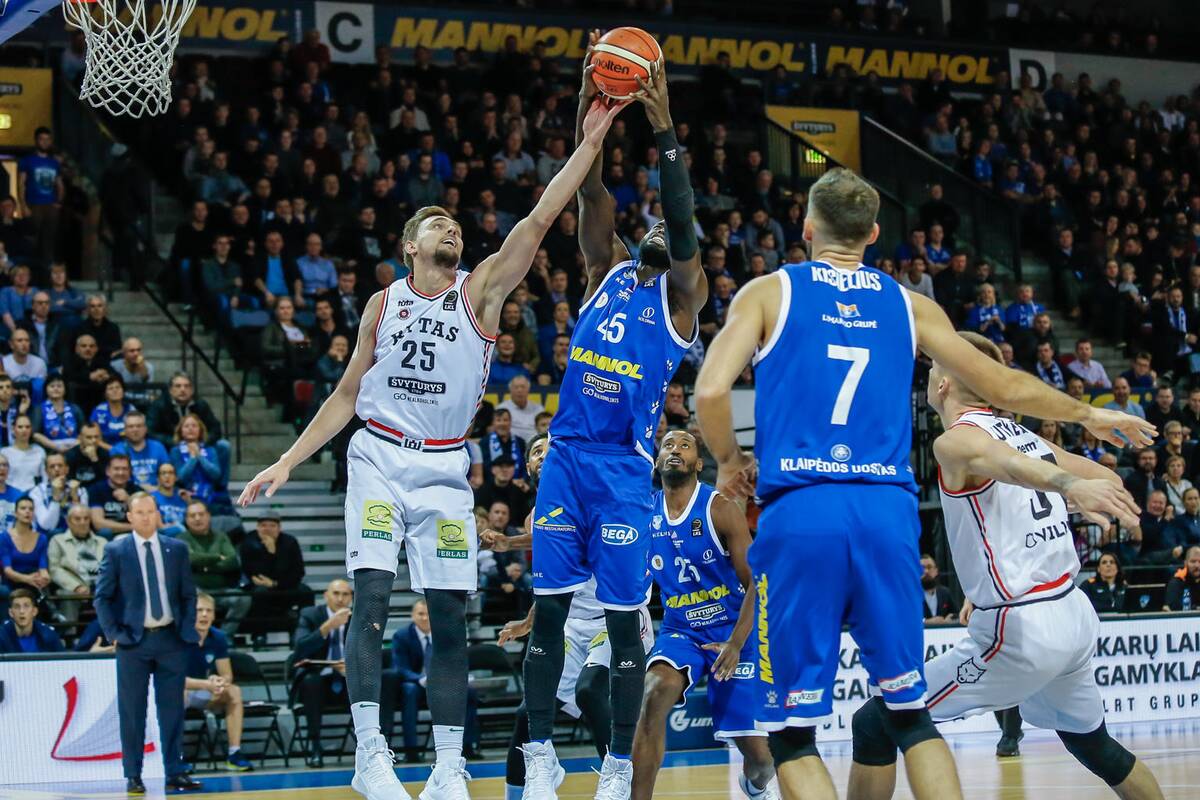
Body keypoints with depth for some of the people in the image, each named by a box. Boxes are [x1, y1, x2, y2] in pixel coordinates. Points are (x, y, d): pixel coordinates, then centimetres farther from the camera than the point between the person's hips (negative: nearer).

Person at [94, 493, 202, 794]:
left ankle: (175, 773, 7)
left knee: (172, 709, 3)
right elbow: (102, 597, 1)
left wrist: (188, 630, 1)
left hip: (171, 640, 2)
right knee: (132, 712, 1)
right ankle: (133, 776, 7)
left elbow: (188, 594, 11)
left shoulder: (177, 549, 8)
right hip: (133, 641, -2)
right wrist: (113, 633, -7)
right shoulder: (116, 551, 0)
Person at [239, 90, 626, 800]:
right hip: (379, 457, 0)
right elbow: (348, 395, 13)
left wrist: (591, 139, -17)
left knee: (450, 615, -1)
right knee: (373, 597, -14)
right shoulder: (383, 304, 8)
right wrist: (287, 463, 8)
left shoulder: (481, 292, 1)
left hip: (444, 468, 0)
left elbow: (541, 218, -9)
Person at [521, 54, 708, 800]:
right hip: (566, 454, 4)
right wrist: (591, 104, -8)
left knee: (623, 618, -2)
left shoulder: (682, 293, 3)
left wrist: (665, 131, -20)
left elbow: (685, 222, -13)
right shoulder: (608, 269, 14)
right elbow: (591, 189, 4)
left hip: (625, 466, -4)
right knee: (549, 608, 2)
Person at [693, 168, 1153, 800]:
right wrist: (1087, 414, 40)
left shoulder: (770, 292, 8)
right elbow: (1003, 386, 23)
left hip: (800, 512, -3)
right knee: (909, 711, 15)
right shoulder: (910, 307, 16)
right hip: (888, 512, 3)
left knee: (791, 729, 3)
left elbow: (711, 390, -5)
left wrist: (728, 463, 14)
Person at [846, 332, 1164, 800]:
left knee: (875, 724, -2)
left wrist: (1069, 485, -49)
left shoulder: (956, 441, -7)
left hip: (1019, 630, -8)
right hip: (1075, 617, 8)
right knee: (1096, 746, 29)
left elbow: (1006, 462, -30)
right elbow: (1107, 480, 23)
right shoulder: (1024, 436, 15)